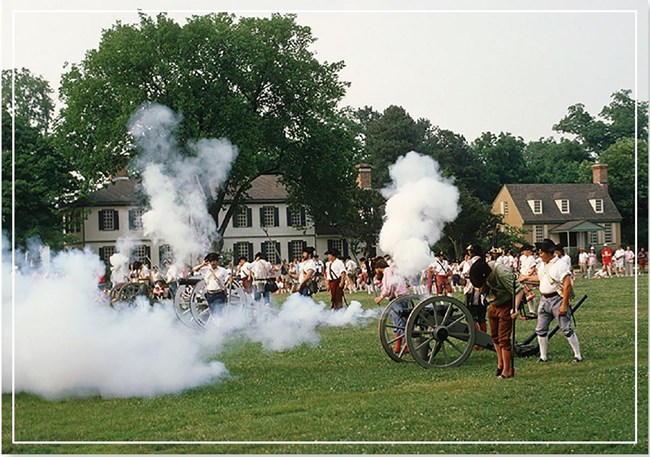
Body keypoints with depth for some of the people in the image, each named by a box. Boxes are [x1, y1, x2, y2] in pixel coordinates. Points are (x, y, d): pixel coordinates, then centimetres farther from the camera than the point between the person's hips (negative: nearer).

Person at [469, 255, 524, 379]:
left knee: (504, 339, -7)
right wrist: (483, 285, -16)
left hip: (506, 306, -8)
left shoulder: (503, 273, -31)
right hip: (493, 306, 8)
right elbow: (482, 291, 5)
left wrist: (515, 308, -38)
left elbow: (519, 290, -29)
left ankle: (507, 370, 1)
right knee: (495, 337, 16)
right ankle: (500, 363, 31)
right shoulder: (482, 272, -9)